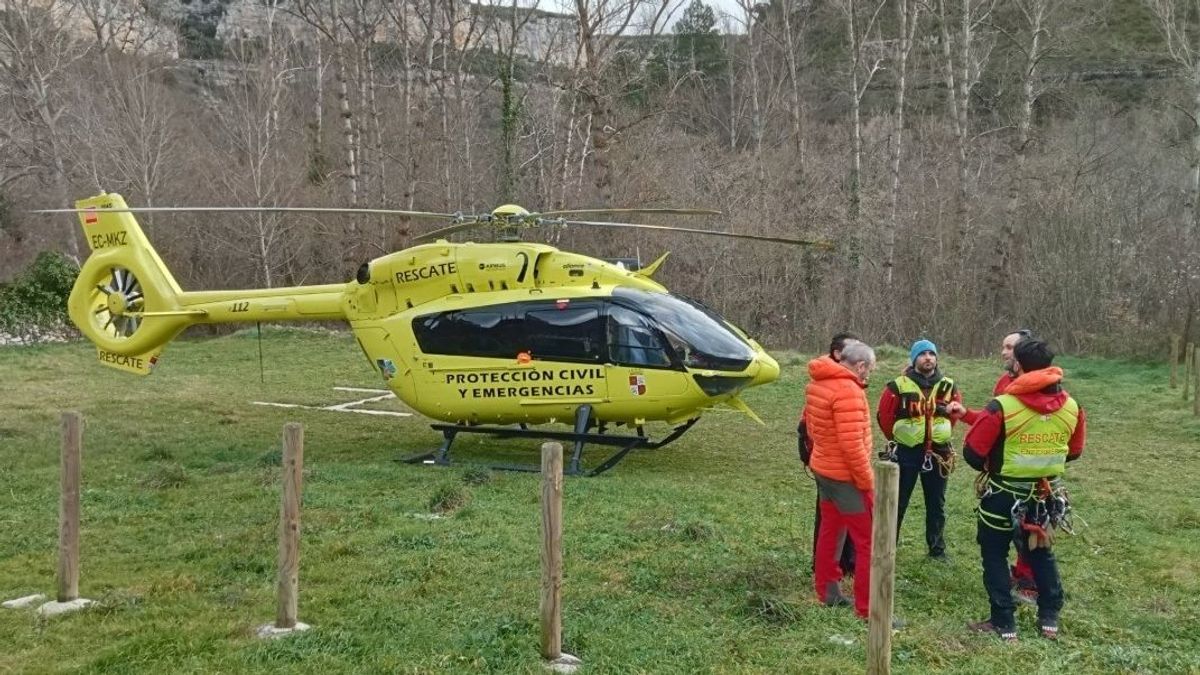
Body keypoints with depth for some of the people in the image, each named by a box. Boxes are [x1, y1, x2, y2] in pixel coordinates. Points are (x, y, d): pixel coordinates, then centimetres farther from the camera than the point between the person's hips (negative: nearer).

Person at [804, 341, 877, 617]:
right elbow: (852, 444, -27)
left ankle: (827, 590, 33)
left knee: (829, 529, 22)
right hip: (846, 476, -9)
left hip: (823, 469, 9)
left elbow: (810, 423, 15)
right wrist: (867, 481, -19)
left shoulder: (817, 383, 5)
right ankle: (870, 609, -1)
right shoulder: (848, 391, -24)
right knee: (869, 542, -3)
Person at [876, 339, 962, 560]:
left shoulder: (948, 386, 0)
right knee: (898, 502, 5)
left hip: (938, 452, 3)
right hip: (907, 451, -3)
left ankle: (937, 549, 26)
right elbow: (884, 414, -1)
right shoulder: (899, 386, -11)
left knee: (936, 504, 14)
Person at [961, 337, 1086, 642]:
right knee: (1041, 553, 23)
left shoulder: (1002, 406, -22)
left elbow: (972, 452, -16)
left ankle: (1003, 623, 12)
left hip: (1003, 496, -5)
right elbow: (1074, 451, 9)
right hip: (1046, 496, 5)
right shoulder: (1071, 407, -5)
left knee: (995, 556, 10)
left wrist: (991, 466, 5)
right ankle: (1050, 618, 26)